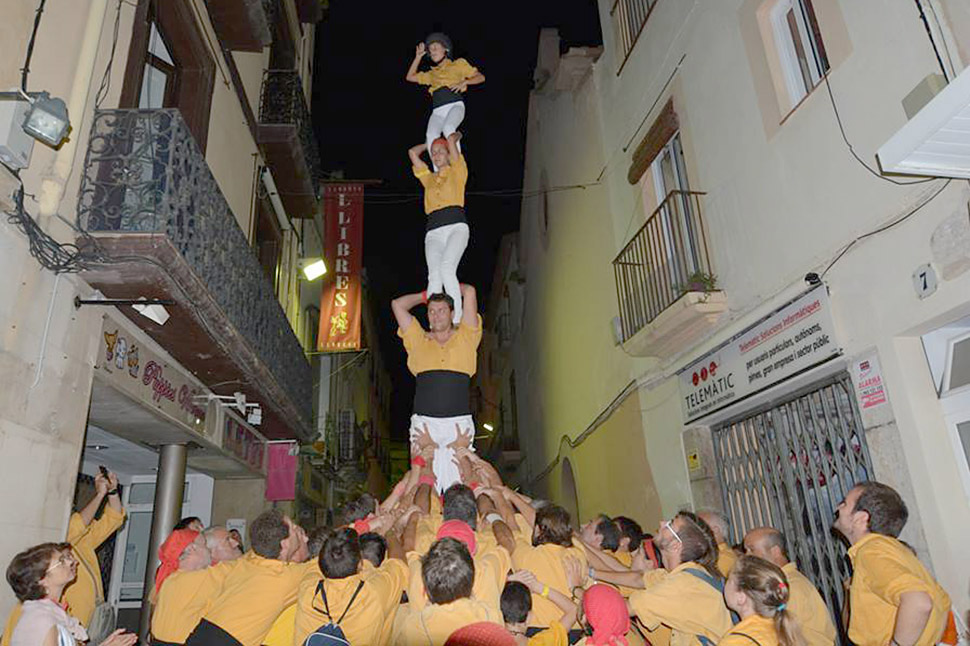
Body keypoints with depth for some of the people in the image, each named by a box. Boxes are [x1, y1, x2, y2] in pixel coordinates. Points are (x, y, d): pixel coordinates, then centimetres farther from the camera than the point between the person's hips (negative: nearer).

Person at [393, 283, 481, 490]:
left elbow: (470, 292, 10)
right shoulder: (419, 341, 17)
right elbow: (397, 304, 19)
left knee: (458, 486, -6)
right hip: (424, 422, 1)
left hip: (459, 423, -1)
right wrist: (426, 295, 28)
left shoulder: (465, 338, 13)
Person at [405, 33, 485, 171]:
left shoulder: (458, 64, 24)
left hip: (455, 105, -3)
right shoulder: (432, 74, 35)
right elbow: (410, 77, 37)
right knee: (431, 135, -29)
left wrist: (464, 82, 0)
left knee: (448, 128, -37)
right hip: (438, 111, 3)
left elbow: (480, 77, 17)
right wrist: (418, 57, 32)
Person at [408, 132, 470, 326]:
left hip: (456, 226, -3)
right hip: (433, 232, 4)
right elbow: (412, 152, 36)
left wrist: (455, 136, 34)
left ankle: (457, 320, -33)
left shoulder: (457, 172, 18)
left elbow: (451, 139, 13)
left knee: (447, 267, -30)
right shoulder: (429, 178, 31)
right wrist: (429, 144, 44)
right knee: (434, 275, -21)